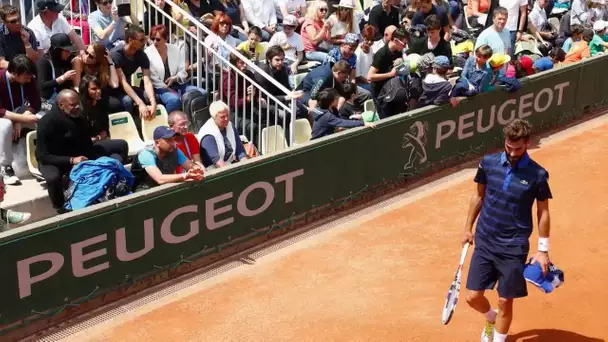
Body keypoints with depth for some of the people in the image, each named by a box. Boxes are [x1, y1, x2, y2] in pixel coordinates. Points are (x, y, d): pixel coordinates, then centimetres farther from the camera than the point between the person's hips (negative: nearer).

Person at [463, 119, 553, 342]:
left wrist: (543, 250, -3)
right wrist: (468, 227, 13)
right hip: (484, 242, 3)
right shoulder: (488, 163, -4)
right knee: (473, 297, 4)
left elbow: (543, 212, -1)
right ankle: (491, 318, 39)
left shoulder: (537, 175, -10)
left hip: (514, 248, -3)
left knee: (505, 301, 3)